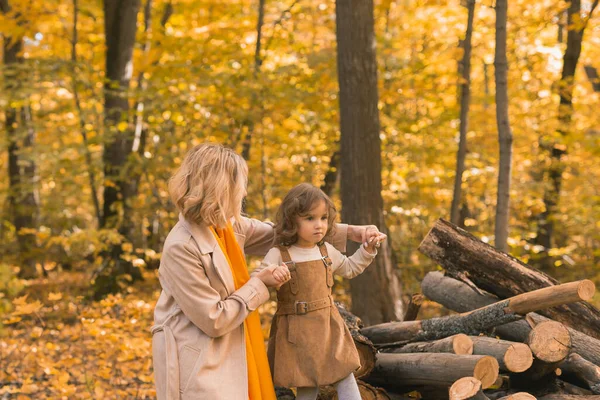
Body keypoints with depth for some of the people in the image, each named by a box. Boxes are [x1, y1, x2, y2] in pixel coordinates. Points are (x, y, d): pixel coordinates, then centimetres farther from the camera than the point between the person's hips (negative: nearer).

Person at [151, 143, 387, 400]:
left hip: (229, 353, 8)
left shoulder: (229, 225, 0)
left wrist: (347, 232, 10)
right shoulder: (181, 247, -23)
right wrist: (259, 283, -12)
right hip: (196, 360, -8)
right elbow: (214, 321, -21)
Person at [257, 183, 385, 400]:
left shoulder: (327, 252, 7)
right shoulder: (278, 256, -10)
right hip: (297, 332, -4)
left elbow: (350, 268, 26)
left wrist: (368, 248, 15)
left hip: (329, 327, 5)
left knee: (346, 379, 5)